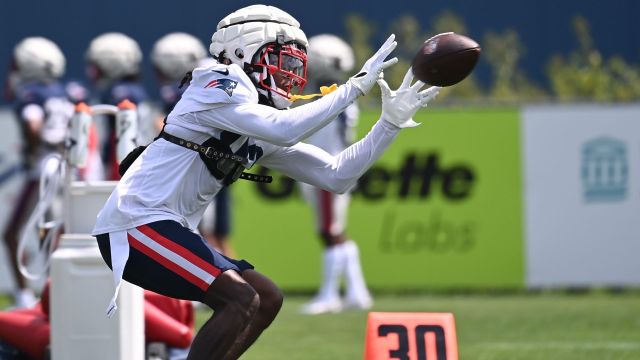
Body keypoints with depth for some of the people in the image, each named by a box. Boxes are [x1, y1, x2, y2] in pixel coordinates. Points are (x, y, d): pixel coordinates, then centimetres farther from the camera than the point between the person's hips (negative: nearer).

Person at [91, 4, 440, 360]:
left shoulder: (263, 137, 15)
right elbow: (284, 130, -27)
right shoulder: (218, 85, -10)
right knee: (241, 301, -19)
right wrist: (355, 86, -21)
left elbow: (336, 176, 15)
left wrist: (391, 121, 8)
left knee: (267, 299, 11)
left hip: (165, 230, 10)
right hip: (137, 222, -10)